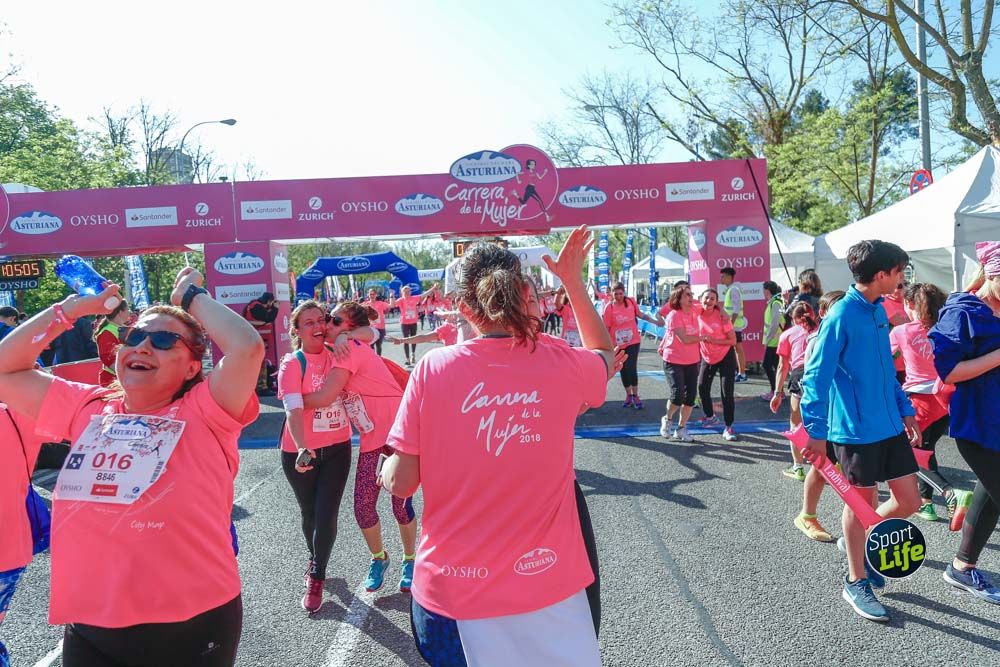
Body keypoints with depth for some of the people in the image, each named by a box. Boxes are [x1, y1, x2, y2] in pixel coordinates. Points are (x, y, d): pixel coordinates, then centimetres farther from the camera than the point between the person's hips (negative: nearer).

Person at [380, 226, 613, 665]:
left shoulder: (433, 368, -12)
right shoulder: (564, 366, -8)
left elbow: (399, 484, -8)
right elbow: (605, 356, 17)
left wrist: (389, 457, 13)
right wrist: (573, 282, 19)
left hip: (452, 590, 0)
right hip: (546, 590, 1)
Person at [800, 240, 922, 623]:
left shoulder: (878, 311, 9)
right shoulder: (841, 316, -17)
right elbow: (816, 375, -18)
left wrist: (905, 410, 17)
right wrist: (817, 430, -20)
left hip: (889, 424, 8)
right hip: (856, 429, -8)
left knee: (909, 501, 10)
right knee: (861, 502, 6)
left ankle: (861, 542, 35)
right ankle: (856, 582, 24)